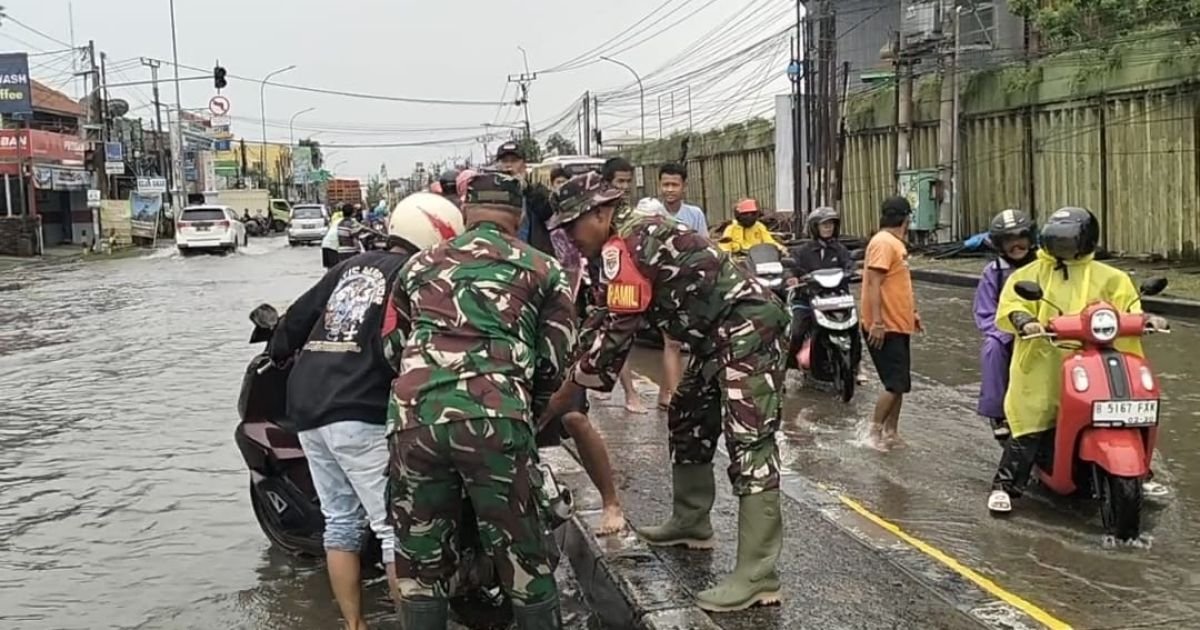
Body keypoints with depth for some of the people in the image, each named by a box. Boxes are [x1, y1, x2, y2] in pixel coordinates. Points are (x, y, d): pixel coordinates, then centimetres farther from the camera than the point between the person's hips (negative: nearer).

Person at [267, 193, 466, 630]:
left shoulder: (352, 266, 19)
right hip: (359, 413, -8)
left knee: (340, 521, 15)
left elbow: (299, 316, 22)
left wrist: (279, 353, 40)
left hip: (306, 407, 8)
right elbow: (394, 349, -14)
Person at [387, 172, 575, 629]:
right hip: (496, 418, -2)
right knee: (522, 556, 10)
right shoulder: (543, 270, 18)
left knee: (420, 559, 15)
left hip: (412, 414, 3)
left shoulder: (419, 265, 25)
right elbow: (553, 364, 15)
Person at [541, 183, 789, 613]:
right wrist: (577, 365, 16)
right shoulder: (636, 232, 16)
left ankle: (757, 578, -16)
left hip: (748, 329, -11)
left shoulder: (623, 246, -15)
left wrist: (562, 397, -10)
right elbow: (609, 316, 21)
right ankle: (691, 524, 35)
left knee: (750, 446, -14)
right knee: (688, 423, 21)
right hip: (723, 334, 11)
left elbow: (617, 330, -17)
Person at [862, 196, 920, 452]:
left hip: (898, 325, 10)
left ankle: (891, 433, 20)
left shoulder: (896, 243, 15)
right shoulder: (883, 243, -16)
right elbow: (873, 283, -23)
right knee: (896, 384, -9)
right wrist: (877, 322, -28)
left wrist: (911, 312, 26)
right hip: (885, 328, -10)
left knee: (899, 384, 13)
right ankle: (874, 433, 0)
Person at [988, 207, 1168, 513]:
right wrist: (1025, 321, -21)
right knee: (1030, 425, -7)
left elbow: (1127, 303, 10)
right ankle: (1004, 485, 0)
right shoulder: (1032, 273, 9)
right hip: (1044, 363, -2)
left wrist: (1143, 317, -11)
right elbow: (1010, 304, -1)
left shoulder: (1106, 277, 14)